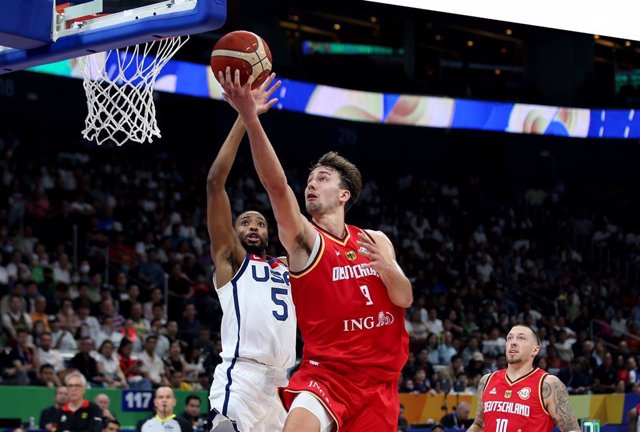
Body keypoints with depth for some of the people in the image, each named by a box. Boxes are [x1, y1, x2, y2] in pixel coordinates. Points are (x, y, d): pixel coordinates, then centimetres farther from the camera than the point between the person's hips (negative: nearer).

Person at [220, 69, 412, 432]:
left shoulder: (375, 241, 10)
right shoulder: (304, 238, -4)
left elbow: (405, 298, 5)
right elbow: (277, 186, -20)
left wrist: (386, 267, -17)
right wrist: (250, 117, -34)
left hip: (379, 378, 4)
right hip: (326, 372, -4)